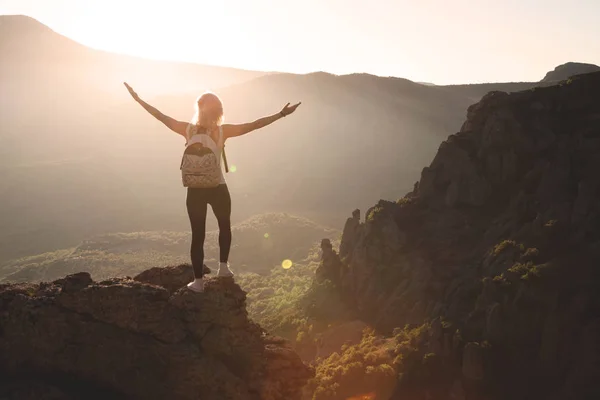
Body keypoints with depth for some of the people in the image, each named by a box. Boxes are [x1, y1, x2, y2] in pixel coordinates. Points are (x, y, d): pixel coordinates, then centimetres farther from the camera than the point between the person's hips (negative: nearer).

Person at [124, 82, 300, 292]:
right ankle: (223, 265, 23)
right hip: (218, 189, -1)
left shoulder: (188, 129, -5)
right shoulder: (223, 131, -9)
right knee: (225, 226, 25)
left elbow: (162, 117, 1)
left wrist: (138, 99, 10)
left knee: (197, 234, 8)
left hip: (195, 190, 1)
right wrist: (281, 114, -8)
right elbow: (254, 125, -11)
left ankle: (198, 280, 11)